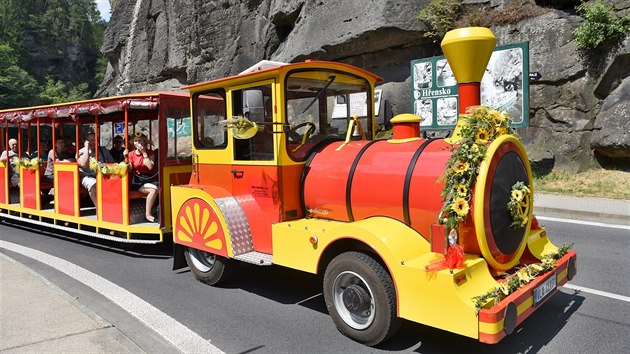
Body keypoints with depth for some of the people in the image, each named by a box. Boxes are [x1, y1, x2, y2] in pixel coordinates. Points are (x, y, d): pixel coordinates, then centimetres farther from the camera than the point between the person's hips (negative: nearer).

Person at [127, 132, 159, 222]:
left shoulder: (150, 152, 8)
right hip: (137, 180, -2)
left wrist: (144, 153, -8)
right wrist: (126, 157, -11)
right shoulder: (131, 154, 9)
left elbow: (150, 167, -9)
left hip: (150, 179, 2)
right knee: (154, 189, -31)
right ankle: (147, 214, -20)